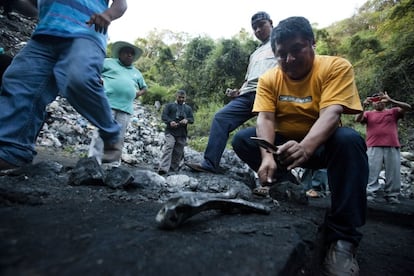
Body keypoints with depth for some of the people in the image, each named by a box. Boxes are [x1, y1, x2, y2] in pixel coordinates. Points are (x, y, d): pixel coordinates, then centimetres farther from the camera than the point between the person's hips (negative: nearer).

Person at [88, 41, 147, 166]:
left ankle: (115, 165, 6)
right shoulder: (108, 62, 15)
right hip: (107, 103, -4)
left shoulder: (137, 73, 27)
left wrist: (139, 93, 13)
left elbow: (144, 87, 35)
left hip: (126, 108, 4)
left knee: (119, 137, 2)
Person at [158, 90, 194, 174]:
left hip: (182, 133, 4)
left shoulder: (188, 108, 23)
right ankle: (163, 168, -27)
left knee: (178, 152, 5)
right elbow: (163, 116, 2)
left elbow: (192, 119, 14)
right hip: (170, 131, -3)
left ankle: (174, 168, 18)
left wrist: (187, 120, -9)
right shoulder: (169, 105, 13)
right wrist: (170, 121, -18)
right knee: (168, 147, -21)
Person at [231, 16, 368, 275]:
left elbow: (331, 113, -27)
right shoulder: (269, 79, -5)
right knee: (242, 139, -17)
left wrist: (305, 147, -47)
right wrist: (267, 156, -36)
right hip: (283, 143, 3)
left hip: (321, 143, -2)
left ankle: (342, 237, -26)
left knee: (349, 140, -34)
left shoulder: (337, 67, -13)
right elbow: (265, 118, -17)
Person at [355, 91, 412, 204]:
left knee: (393, 173, 3)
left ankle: (392, 196, 10)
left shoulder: (393, 112, 17)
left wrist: (391, 100, -12)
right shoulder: (368, 114, 14)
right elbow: (357, 119, -2)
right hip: (374, 147, -1)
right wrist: (364, 106, -15)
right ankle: (370, 194, -7)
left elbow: (407, 107, 1)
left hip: (392, 147, 2)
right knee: (372, 173, -6)